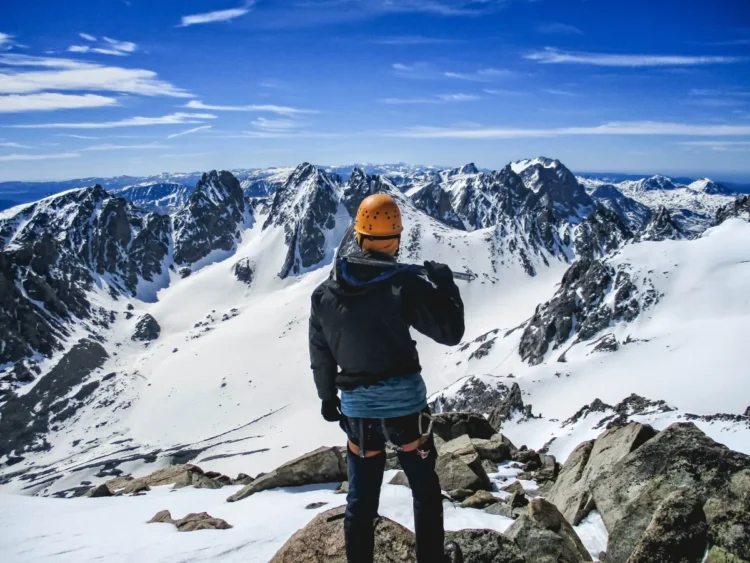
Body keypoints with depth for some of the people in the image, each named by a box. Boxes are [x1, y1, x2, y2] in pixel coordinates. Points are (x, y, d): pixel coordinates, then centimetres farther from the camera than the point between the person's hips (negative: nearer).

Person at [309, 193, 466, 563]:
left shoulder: (324, 293, -3)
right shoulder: (404, 286, -15)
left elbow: (320, 355, 6)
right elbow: (450, 332, -11)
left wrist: (327, 397, 20)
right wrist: (445, 285, 2)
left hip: (356, 407, 3)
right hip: (404, 401, -3)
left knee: (360, 499, 16)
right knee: (425, 491, 17)